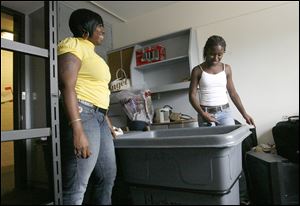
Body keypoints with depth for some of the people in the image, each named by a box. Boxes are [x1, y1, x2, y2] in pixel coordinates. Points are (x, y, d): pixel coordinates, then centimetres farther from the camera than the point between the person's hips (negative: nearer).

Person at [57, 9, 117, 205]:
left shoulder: (92, 52, 24)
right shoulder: (74, 45, -3)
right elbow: (67, 87, -17)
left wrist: (107, 120, 22)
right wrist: (77, 130, -25)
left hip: (99, 116, 10)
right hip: (80, 113, -9)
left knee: (108, 177, 14)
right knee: (76, 186, -8)